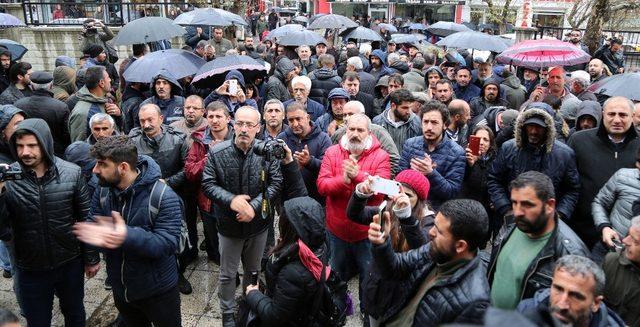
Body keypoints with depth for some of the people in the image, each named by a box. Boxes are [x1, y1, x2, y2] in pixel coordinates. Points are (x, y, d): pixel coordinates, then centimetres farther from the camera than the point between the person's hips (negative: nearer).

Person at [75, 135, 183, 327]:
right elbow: (92, 228, -7)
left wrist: (128, 236, -43)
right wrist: (100, 236, -32)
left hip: (158, 291, -5)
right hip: (120, 289, 6)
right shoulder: (102, 192, -4)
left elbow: (168, 244, -28)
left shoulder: (163, 196, -25)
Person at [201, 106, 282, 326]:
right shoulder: (217, 152, -14)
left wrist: (255, 205, -21)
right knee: (228, 274, 15)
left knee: (253, 270, 22)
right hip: (229, 224, -1)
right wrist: (231, 200, -25)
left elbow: (276, 183, -10)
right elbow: (208, 184, -10)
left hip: (258, 224, 1)